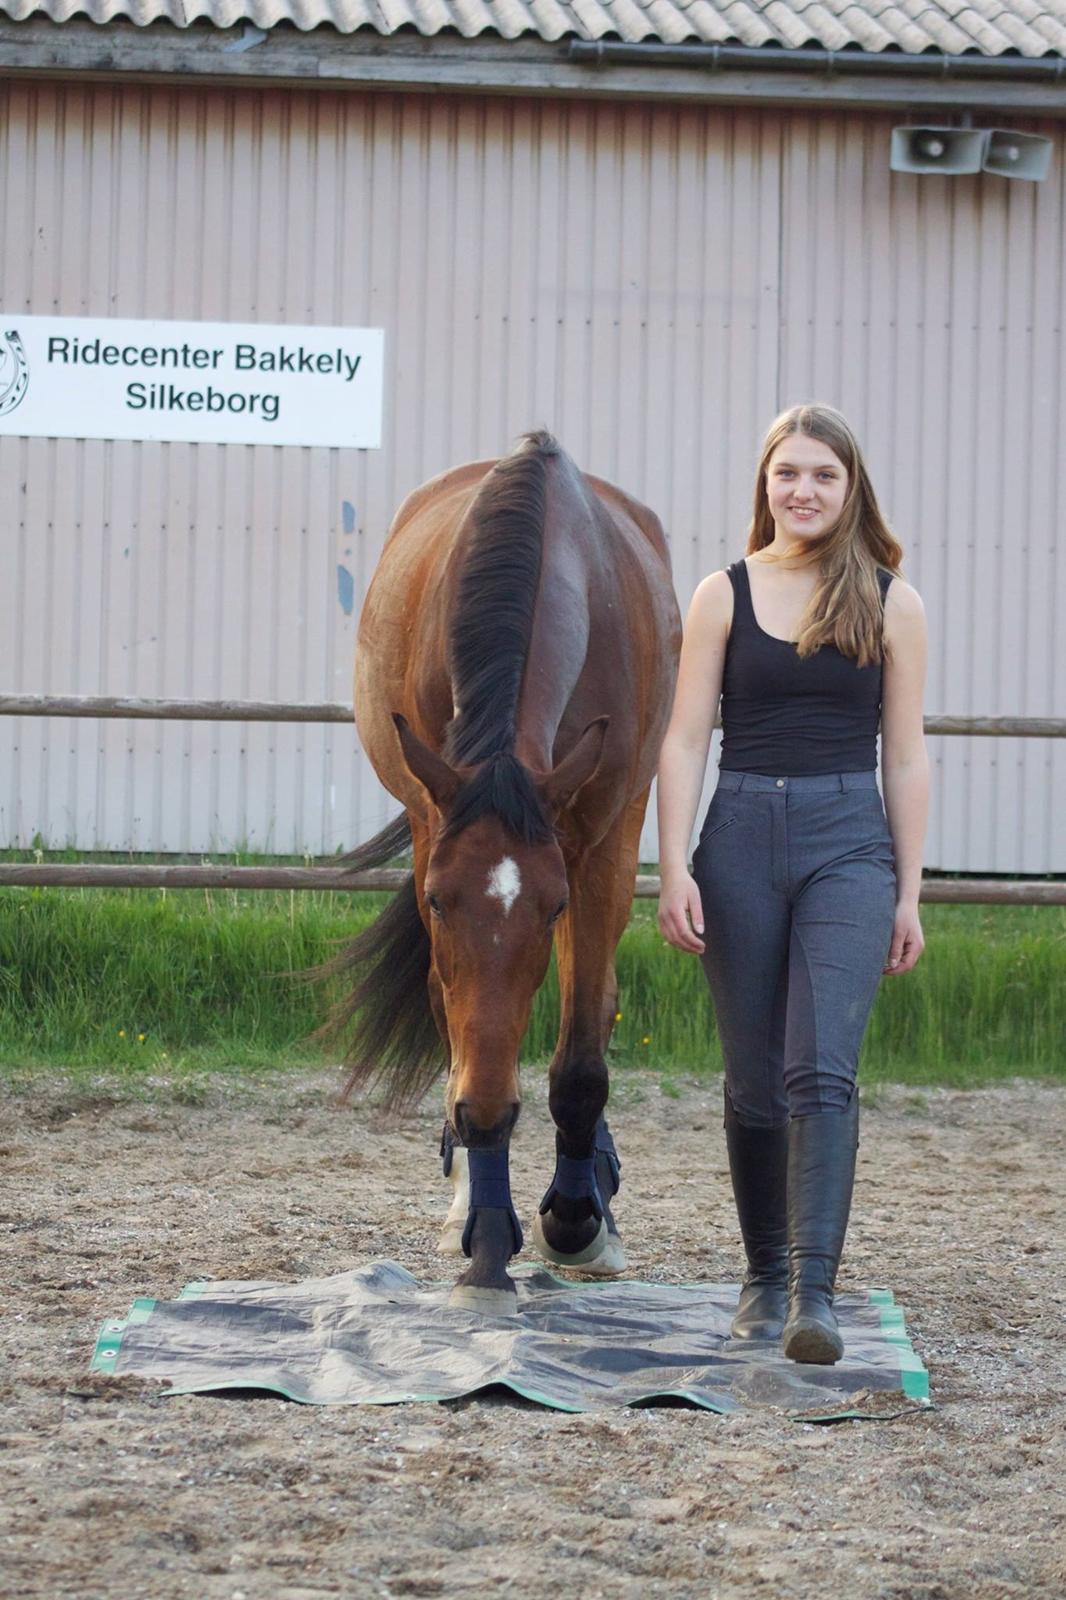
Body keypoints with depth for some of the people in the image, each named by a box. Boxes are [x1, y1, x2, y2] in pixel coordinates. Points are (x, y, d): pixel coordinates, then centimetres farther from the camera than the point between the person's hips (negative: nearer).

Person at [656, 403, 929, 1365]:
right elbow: (686, 740, 4)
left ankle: (816, 1291, -22)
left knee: (823, 1068, -16)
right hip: (742, 837, 1)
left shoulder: (890, 603, 5)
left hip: (848, 842, -1)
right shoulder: (725, 596, 5)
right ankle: (766, 1277, 20)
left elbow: (906, 757, 6)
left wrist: (909, 893, 4)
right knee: (755, 1081, 7)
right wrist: (675, 869, -5)